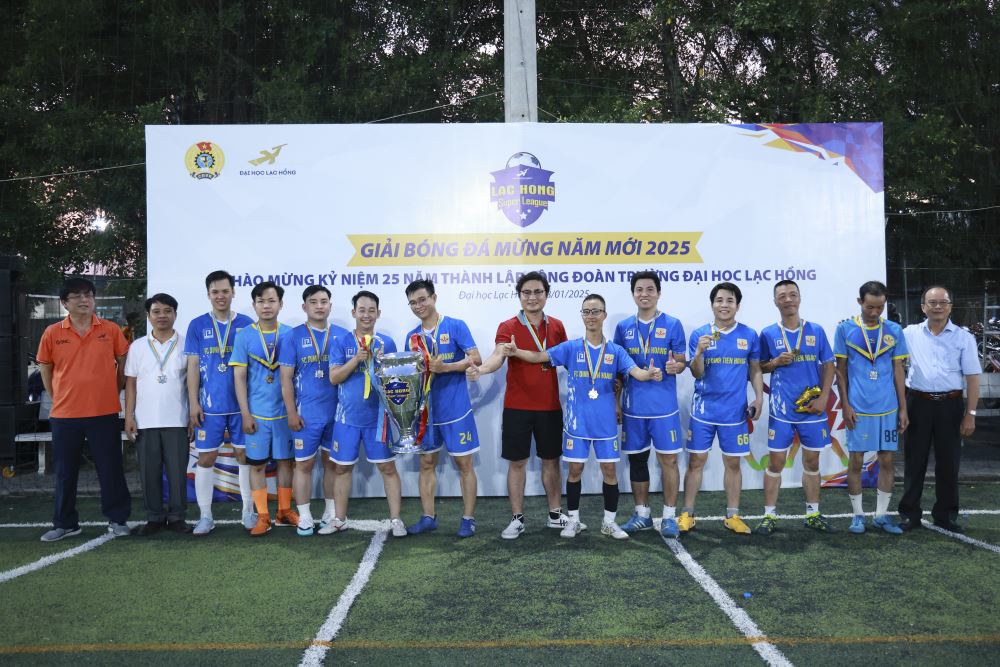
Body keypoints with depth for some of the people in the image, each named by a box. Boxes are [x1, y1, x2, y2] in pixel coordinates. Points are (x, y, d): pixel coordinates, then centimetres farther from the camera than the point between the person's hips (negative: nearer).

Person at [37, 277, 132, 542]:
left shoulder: (111, 330, -1)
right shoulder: (52, 333, 0)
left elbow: (123, 364, 9)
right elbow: (45, 370, 11)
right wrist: (60, 399, 10)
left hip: (104, 413, -1)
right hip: (64, 415, 1)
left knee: (111, 469, 5)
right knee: (65, 472, 10)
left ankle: (118, 519, 17)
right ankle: (65, 523, 23)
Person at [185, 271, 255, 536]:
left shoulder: (247, 324, 2)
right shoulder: (197, 325, 3)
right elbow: (193, 366, 2)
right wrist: (193, 402, -4)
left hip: (242, 404, 0)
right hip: (210, 405, 0)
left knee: (245, 455, 6)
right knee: (206, 458, 4)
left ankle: (249, 511, 19)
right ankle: (205, 516, 14)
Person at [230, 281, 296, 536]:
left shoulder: (291, 334, 1)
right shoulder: (244, 337, -1)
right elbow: (239, 377, -2)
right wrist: (245, 414, -7)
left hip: (285, 411, 1)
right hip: (257, 414, -1)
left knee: (285, 460, 9)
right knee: (257, 464, 3)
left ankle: (284, 511, 22)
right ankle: (262, 516, 12)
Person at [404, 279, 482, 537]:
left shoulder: (456, 326, -6)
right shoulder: (412, 336, 10)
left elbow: (476, 359, -13)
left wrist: (444, 367, -23)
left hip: (455, 408, -5)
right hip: (426, 408, 5)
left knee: (464, 463, 2)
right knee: (426, 463, 10)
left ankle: (468, 518, 11)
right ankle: (428, 517, 21)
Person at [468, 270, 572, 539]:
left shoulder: (556, 326, 5)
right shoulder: (508, 327, -7)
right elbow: (499, 355, -25)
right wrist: (481, 369, -45)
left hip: (550, 406, 3)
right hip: (517, 406, -3)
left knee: (551, 460, 12)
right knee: (517, 462, 4)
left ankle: (555, 514, 26)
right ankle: (517, 519, 15)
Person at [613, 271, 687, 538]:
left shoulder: (672, 324, -1)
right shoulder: (623, 327, 6)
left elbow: (682, 361, 0)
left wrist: (675, 366, -23)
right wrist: (615, 402, 6)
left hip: (664, 406, -3)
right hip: (633, 406, 3)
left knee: (668, 459, -1)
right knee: (637, 459, 10)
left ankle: (669, 516, 11)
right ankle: (642, 514, 23)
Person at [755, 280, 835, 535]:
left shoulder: (816, 331, 3)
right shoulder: (768, 334, 1)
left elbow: (828, 366, 6)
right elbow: (759, 367, 7)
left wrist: (823, 398, -5)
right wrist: (776, 362, -13)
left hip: (812, 409, 2)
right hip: (781, 409, -1)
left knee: (812, 461, 10)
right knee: (775, 462, 1)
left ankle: (813, 514, 23)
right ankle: (769, 516, 9)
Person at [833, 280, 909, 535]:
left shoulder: (894, 331, 4)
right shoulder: (845, 329, -2)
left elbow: (898, 370, 7)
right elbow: (841, 370, 1)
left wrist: (903, 408, 5)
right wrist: (845, 405, -4)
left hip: (888, 408, 2)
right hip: (858, 408, -2)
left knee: (887, 461, 7)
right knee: (856, 461, 3)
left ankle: (882, 514, 19)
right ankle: (858, 515, 16)